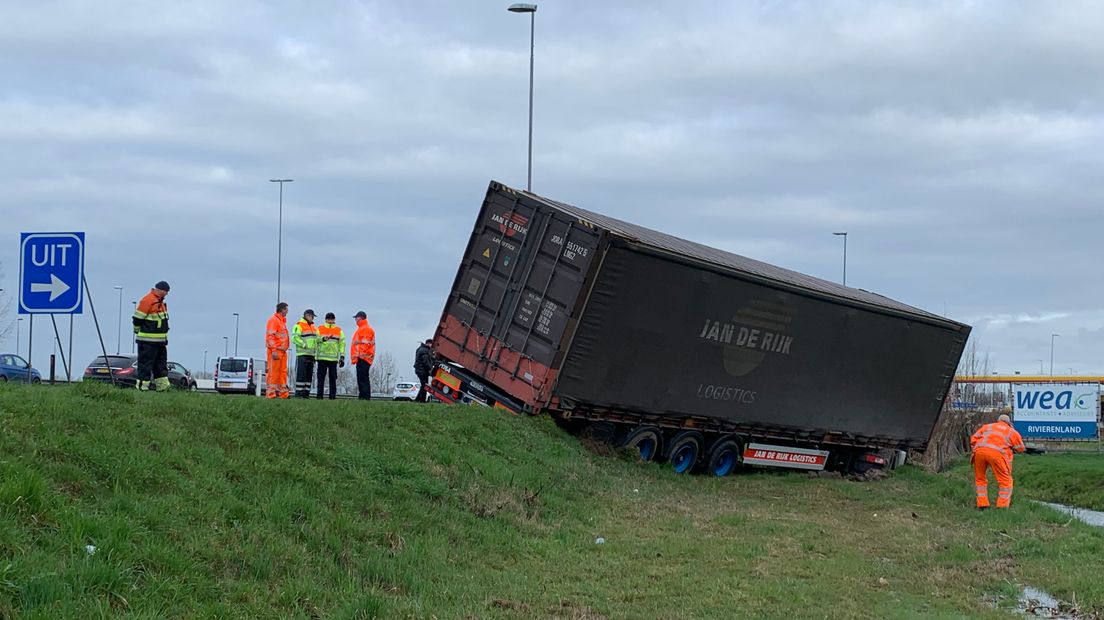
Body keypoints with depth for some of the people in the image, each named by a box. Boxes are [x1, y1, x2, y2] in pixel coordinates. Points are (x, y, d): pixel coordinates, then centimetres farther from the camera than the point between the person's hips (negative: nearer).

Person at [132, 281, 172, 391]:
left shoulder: (160, 302, 17)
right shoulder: (147, 300, -14)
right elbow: (137, 318, -13)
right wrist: (138, 332, -5)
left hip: (160, 340, 10)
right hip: (148, 340, -10)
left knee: (161, 362, 12)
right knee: (146, 362, -5)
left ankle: (163, 385, 16)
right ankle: (142, 385, -3)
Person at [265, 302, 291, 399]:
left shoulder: (282, 321, 22)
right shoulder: (274, 320, -8)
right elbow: (270, 336, -15)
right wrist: (274, 350, -22)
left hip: (282, 351, 10)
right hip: (275, 350, -10)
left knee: (283, 372, 9)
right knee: (273, 372, -9)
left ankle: (282, 393, 12)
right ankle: (270, 394, -10)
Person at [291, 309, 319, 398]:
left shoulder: (314, 327, 21)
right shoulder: (299, 326, -6)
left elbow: (317, 339, 29)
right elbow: (295, 338, -16)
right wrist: (305, 345, -20)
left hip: (311, 354, 8)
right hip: (302, 354, -8)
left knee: (309, 374, 7)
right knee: (301, 374, -10)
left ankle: (306, 392, 10)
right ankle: (298, 392, -9)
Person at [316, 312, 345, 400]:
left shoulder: (339, 331, 13)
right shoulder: (320, 329, 10)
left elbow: (342, 344, 11)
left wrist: (342, 356, 3)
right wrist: (323, 339, -21)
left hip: (333, 358, 1)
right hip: (322, 357, -1)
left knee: (333, 378, 0)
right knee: (321, 377, -1)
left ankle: (332, 395, 3)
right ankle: (320, 395, 2)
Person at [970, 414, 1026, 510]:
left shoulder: (987, 427, 30)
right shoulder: (1012, 431, 25)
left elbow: (973, 439, 22)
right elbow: (1020, 448, 25)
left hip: (979, 450, 3)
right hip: (997, 452, -3)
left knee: (980, 479, 20)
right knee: (1005, 481, 8)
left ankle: (982, 505, 16)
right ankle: (1002, 506, -1)